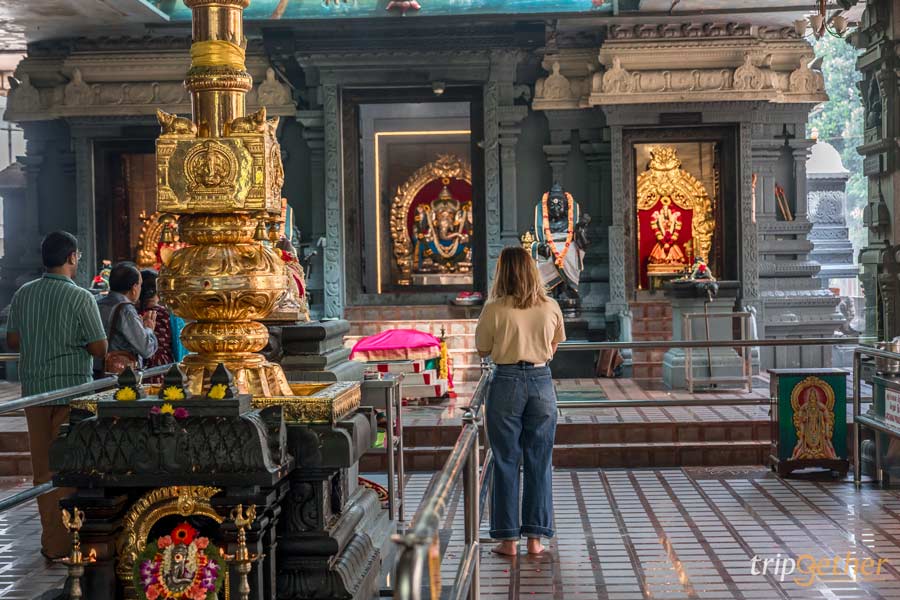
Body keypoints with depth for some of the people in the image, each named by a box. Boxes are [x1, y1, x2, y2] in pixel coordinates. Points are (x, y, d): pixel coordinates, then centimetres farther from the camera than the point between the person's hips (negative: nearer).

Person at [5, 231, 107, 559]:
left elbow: (12, 342, 12)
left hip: (34, 389, 6)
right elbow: (100, 349, -10)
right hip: (71, 390, -5)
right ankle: (61, 544, 3)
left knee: (43, 467, 12)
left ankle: (51, 539, 21)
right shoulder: (80, 298, -11)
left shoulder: (22, 295, 5)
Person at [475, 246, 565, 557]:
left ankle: (508, 538, 9)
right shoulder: (551, 308, 0)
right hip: (542, 382, 3)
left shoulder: (495, 310, -10)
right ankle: (535, 537, 13)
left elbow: (482, 349, 2)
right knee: (539, 462, 9)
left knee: (506, 462, 6)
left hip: (506, 383, -2)